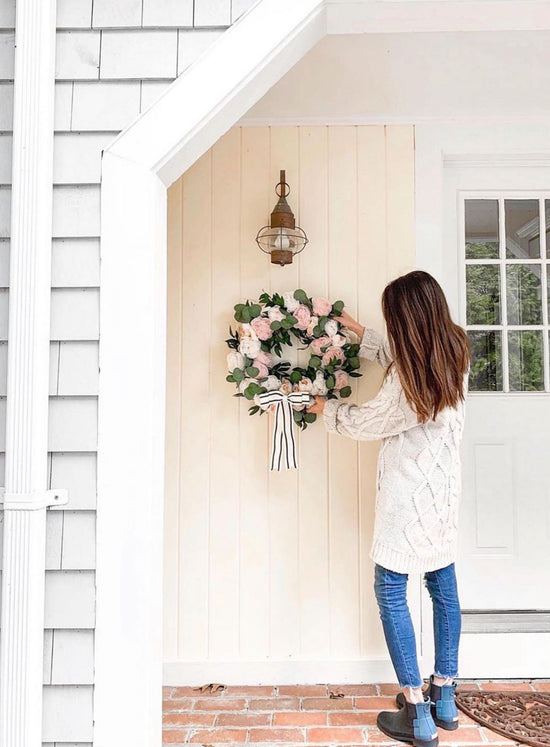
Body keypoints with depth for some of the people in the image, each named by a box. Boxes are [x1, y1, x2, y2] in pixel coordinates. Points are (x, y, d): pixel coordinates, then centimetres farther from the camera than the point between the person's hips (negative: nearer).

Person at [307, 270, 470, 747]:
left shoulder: (409, 381, -25)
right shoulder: (456, 352, -2)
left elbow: (366, 423, -10)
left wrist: (324, 407, 6)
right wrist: (359, 333, 19)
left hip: (410, 493, -8)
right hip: (444, 488, 9)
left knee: (390, 593, 5)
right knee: (443, 585, 17)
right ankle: (444, 699, 32)